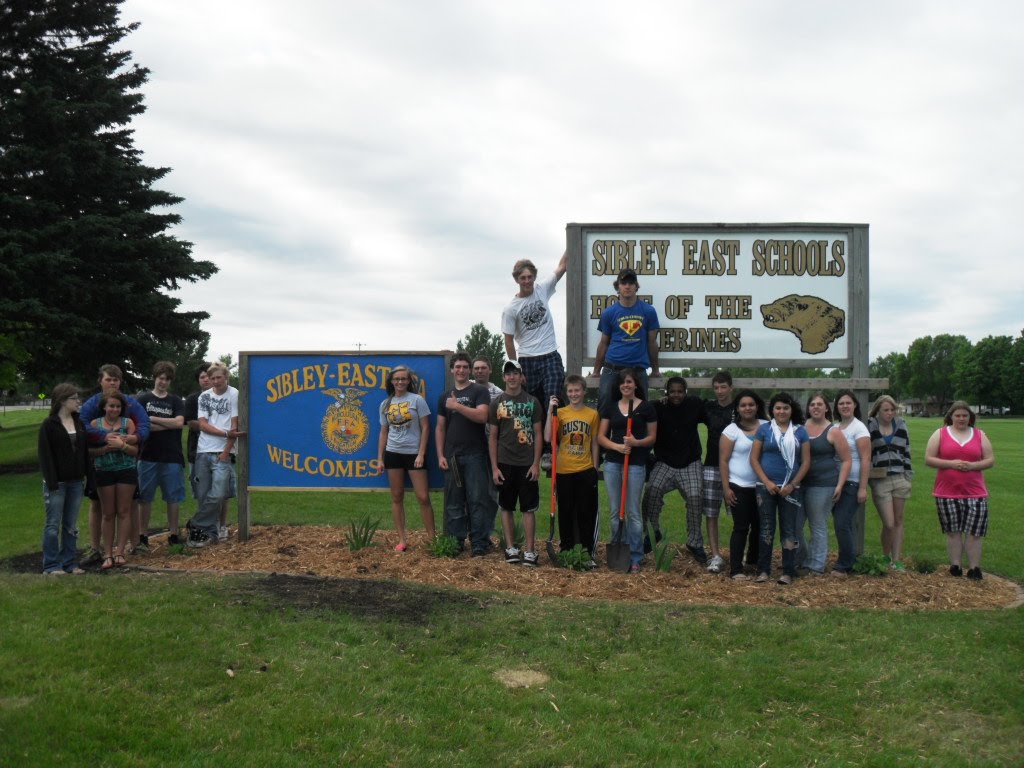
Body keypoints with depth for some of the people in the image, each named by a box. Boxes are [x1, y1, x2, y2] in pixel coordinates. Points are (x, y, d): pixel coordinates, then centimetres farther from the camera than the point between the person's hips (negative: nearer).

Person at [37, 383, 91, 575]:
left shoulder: (79, 423, 9)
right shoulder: (49, 424, -7)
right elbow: (45, 455, -11)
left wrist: (88, 476, 4)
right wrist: (51, 482, -16)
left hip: (76, 481, 5)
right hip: (57, 482, -5)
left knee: (71, 525, 9)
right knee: (53, 524, 1)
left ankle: (69, 562, 16)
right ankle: (51, 565, 7)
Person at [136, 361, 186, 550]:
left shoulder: (176, 401, 10)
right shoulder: (143, 400, 7)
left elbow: (179, 422, -7)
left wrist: (153, 419, -7)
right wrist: (168, 425, -10)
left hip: (172, 457, 1)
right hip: (148, 456, -1)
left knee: (173, 498, 4)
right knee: (144, 498, 2)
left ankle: (174, 535, 13)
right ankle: (142, 537, 9)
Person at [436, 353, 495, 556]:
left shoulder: (479, 391, 1)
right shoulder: (445, 397, 15)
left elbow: (482, 416, -16)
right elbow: (440, 428, 13)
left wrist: (457, 406, -14)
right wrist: (440, 455, 4)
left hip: (475, 455, -4)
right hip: (452, 457, 4)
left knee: (478, 500, -3)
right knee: (453, 502, 8)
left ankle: (479, 545, 1)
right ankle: (455, 542, 16)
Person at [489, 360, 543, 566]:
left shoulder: (532, 402, 3)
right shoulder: (497, 403, 5)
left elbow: (538, 434, 3)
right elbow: (492, 437, 6)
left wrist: (536, 463, -5)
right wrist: (494, 467, -1)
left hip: (527, 464, -1)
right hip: (504, 463, 1)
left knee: (529, 508, 0)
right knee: (506, 507, 6)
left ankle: (530, 551, 5)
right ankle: (510, 548, 15)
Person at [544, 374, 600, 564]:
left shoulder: (593, 414, 3)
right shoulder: (560, 413, 1)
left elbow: (594, 444, 8)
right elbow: (547, 438, -10)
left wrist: (595, 469, 5)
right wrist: (550, 411, -14)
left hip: (586, 471, 0)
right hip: (564, 471, 0)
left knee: (586, 513, 3)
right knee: (565, 513, 8)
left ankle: (589, 553, 11)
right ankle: (566, 550, 19)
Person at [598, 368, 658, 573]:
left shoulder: (646, 408, 0)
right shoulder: (610, 407, 9)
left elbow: (652, 437, 3)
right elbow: (601, 436, 8)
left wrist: (636, 442, -17)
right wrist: (617, 446, -11)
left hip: (636, 464, -3)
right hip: (612, 463, 3)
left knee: (633, 512, -2)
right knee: (615, 511, 8)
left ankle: (635, 557, 5)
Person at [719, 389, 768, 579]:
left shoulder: (766, 426, 3)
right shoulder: (731, 430, -4)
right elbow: (723, 461, -5)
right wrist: (726, 488, -10)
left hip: (760, 486, 4)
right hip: (738, 487, -4)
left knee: (759, 525, 12)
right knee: (741, 527, -4)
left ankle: (754, 561, 31)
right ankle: (736, 569, 1)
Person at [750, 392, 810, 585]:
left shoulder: (800, 432, 5)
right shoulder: (764, 429, 2)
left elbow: (806, 462, 3)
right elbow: (754, 458, 1)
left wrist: (792, 485, -7)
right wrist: (767, 482, -9)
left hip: (791, 488, 1)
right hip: (766, 486, 0)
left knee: (789, 529, 4)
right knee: (766, 529, 4)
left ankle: (788, 572, 10)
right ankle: (763, 570, 10)